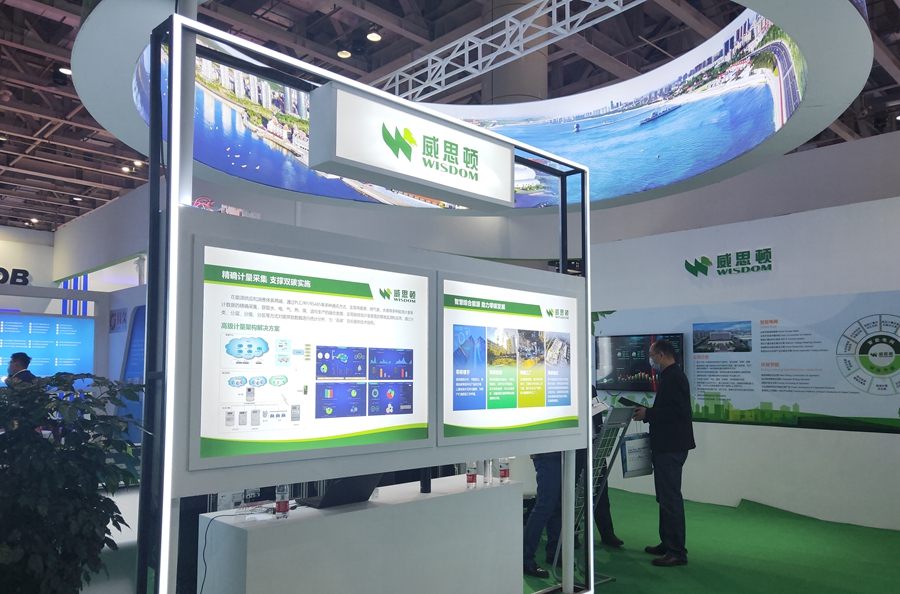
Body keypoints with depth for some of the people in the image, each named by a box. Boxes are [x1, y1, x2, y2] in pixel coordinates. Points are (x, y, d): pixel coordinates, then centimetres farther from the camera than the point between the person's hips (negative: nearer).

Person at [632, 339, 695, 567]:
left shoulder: (674, 377, -15)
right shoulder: (669, 376, 16)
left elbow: (677, 409, -24)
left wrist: (648, 414, -17)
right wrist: (647, 412, 9)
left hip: (671, 447, -11)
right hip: (665, 445, 11)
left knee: (671, 498, -6)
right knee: (665, 497, 16)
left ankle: (677, 552, -1)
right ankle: (667, 544, 25)